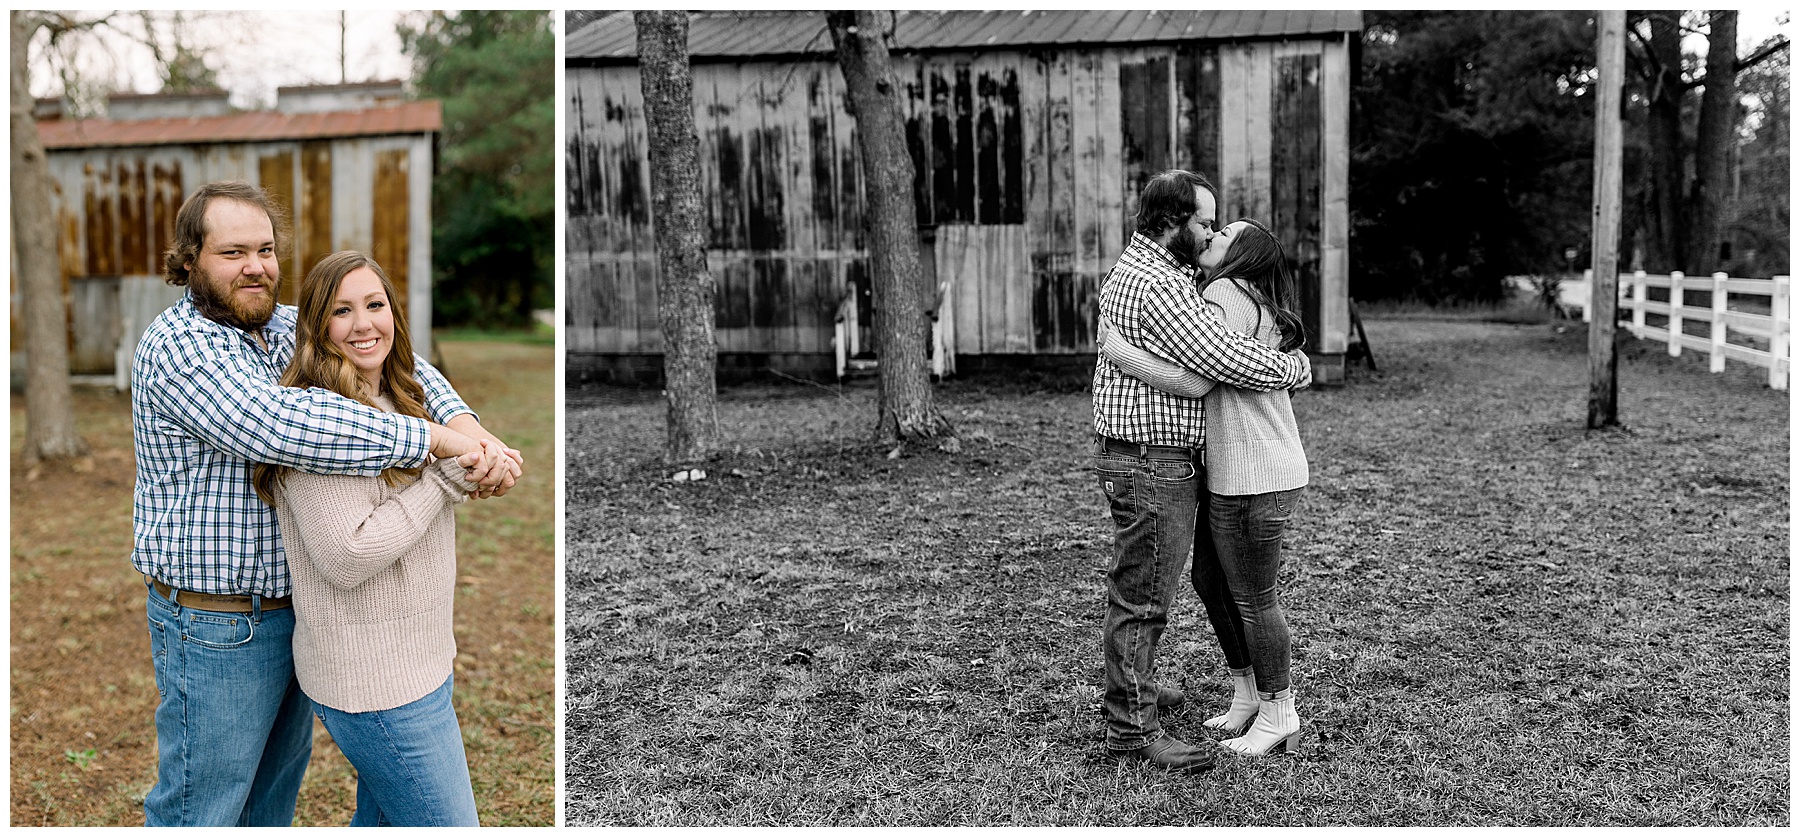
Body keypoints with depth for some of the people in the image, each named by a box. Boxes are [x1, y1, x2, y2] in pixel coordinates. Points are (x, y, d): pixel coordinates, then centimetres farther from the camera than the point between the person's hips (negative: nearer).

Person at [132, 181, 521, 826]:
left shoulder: (279, 328, 5)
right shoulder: (180, 344, -20)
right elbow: (281, 426, -35)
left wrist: (465, 423, -17)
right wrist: (431, 438, -33)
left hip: (290, 609, 8)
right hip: (217, 626, -8)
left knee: (274, 790, 23)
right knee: (202, 810, 5)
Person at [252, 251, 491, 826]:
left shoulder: (396, 406, 10)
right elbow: (346, 558, -25)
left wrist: (479, 453, 0)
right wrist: (447, 474, -20)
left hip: (418, 663, 9)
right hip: (376, 683, -9)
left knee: (383, 820, 22)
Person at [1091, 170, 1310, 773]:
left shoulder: (1131, 269, 14)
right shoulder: (1156, 286, -21)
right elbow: (1222, 358, -25)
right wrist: (1295, 368, -9)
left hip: (1142, 457, 11)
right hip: (1151, 461, -11)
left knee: (1138, 586, 24)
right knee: (1142, 595, -4)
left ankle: (1131, 687, 40)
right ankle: (1132, 730, 3)